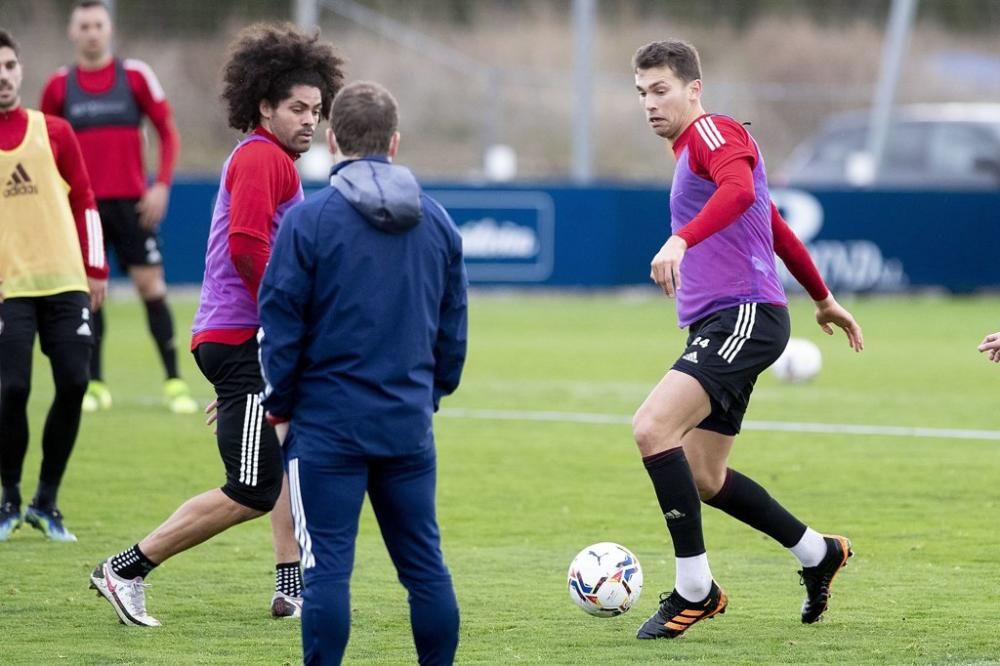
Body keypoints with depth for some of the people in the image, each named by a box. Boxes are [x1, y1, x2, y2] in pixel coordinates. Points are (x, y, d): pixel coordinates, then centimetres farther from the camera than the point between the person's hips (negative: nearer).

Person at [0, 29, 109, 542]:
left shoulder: (54, 132, 6)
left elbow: (84, 203, 11)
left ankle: (46, 502, 12)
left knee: (73, 384, -5)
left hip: (66, 282, 2)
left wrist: (95, 271, 7)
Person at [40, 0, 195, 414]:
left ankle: (174, 383, -2)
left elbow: (167, 132, 4)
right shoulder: (59, 85, 5)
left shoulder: (135, 76, 1)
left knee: (151, 286, -5)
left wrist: (162, 185, -6)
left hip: (131, 202, -1)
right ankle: (94, 386, 8)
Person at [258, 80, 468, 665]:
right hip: (409, 425, 4)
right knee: (424, 562, 11)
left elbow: (281, 323, -7)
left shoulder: (309, 219, -9)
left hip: (327, 422, -4)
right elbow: (453, 326, 12)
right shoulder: (437, 221, 6)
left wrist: (281, 407, 4)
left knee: (328, 565, -3)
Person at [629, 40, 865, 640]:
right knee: (703, 478, 11)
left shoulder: (714, 132, -6)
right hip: (716, 326, 10)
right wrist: (825, 300, 43)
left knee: (653, 428, -24)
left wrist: (681, 240, -45)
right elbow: (777, 229, 34)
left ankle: (695, 589, -18)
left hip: (745, 316, -10)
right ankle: (819, 554, 30)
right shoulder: (695, 150, 24)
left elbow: (740, 189, -31)